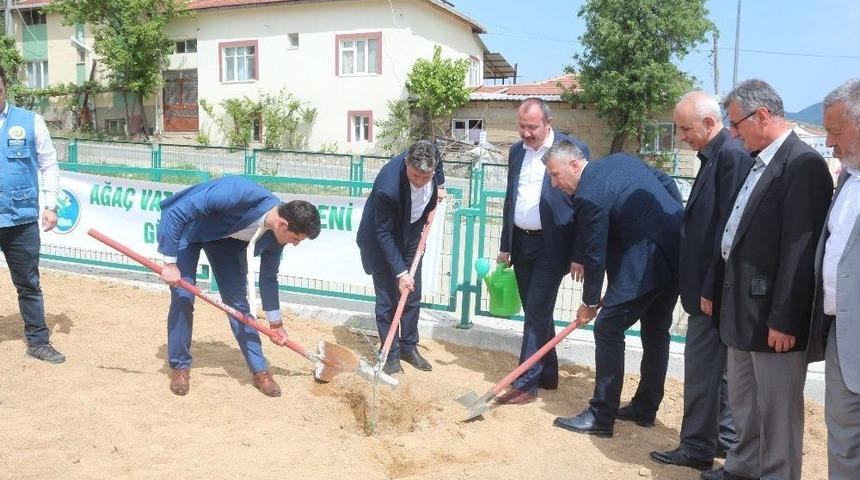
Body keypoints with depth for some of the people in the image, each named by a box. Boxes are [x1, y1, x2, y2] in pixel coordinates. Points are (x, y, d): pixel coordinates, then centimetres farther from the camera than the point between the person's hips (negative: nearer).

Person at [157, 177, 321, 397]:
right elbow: (176, 213, -35)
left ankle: (259, 370, 5)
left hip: (225, 236, 5)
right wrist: (170, 263, -32)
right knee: (183, 297, -12)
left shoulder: (275, 236, -20)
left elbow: (268, 278, -2)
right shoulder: (239, 194, -42)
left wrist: (275, 323, 5)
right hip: (183, 227, -4)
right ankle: (180, 367, 5)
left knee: (238, 300, -1)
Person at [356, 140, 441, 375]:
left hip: (410, 234, 6)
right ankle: (391, 355, 14)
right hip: (382, 240, -6)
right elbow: (384, 234, -27)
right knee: (387, 300, 0)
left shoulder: (432, 159, -23)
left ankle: (409, 346, 28)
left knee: (412, 296, 12)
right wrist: (400, 272, -25)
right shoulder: (388, 187, -39)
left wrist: (437, 189, 1)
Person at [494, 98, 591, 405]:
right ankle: (548, 375, 28)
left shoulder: (572, 148, -9)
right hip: (521, 244, 6)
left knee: (537, 313, -5)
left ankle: (526, 384, 4)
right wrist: (505, 247, 16)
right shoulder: (516, 151, 10)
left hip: (551, 245, -6)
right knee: (536, 313, 14)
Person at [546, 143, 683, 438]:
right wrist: (673, 223, 21)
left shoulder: (588, 196, -15)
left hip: (644, 263, -10)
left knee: (608, 329, -4)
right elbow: (668, 183, 19)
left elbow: (594, 255, -12)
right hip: (677, 251, 10)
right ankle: (645, 408, 30)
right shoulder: (621, 159, 12)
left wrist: (590, 302, -1)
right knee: (656, 331, 18)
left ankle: (601, 417, 0)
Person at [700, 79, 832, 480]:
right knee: (743, 403, 22)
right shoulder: (756, 162, 13)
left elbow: (800, 251, -21)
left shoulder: (804, 164, -16)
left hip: (772, 313, -9)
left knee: (777, 410, 5)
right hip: (742, 306, 9)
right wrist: (714, 287, 15)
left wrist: (784, 319, -21)